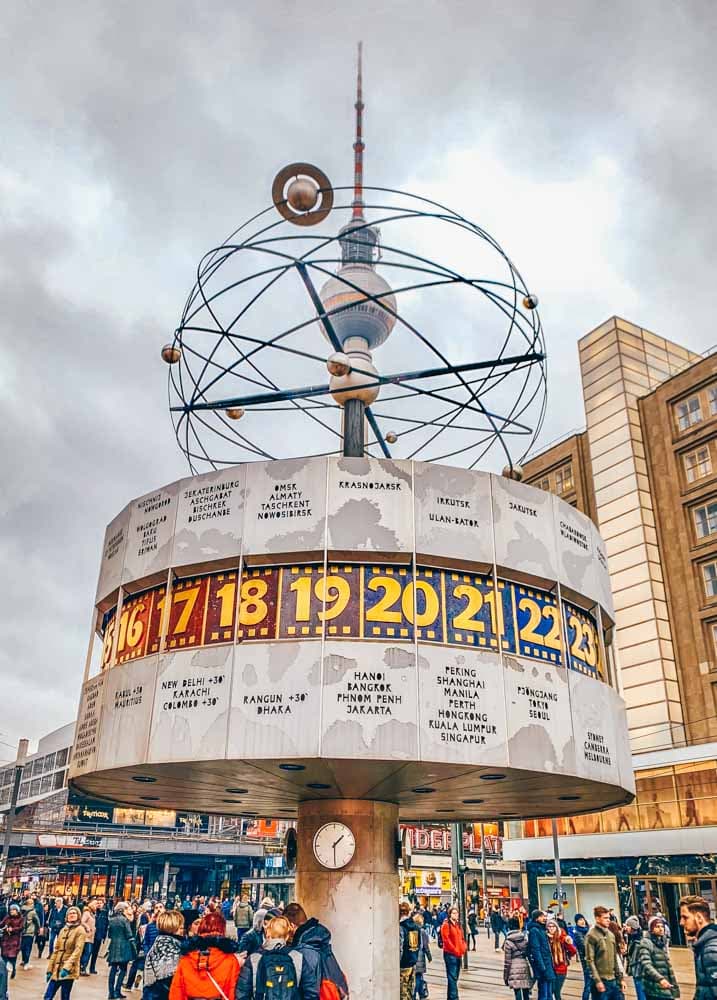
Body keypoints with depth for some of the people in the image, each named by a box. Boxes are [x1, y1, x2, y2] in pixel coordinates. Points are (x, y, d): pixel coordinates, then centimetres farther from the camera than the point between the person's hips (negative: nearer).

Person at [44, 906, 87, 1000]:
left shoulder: (80, 930, -6)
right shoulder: (63, 930, 12)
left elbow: (77, 950, -15)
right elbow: (56, 950, 14)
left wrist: (67, 967, -25)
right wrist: (50, 969, 9)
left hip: (68, 970, -6)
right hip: (57, 969, 6)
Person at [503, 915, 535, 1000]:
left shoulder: (508, 941, -6)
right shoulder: (525, 937, 2)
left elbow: (507, 961, -5)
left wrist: (505, 976, 3)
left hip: (515, 971, -4)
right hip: (526, 968, 4)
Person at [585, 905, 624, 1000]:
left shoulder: (611, 934, 12)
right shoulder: (591, 935, -10)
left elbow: (615, 958, 17)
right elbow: (590, 960, -13)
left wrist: (620, 978, 13)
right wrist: (597, 980, -18)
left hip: (613, 980, 7)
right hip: (601, 980, -7)